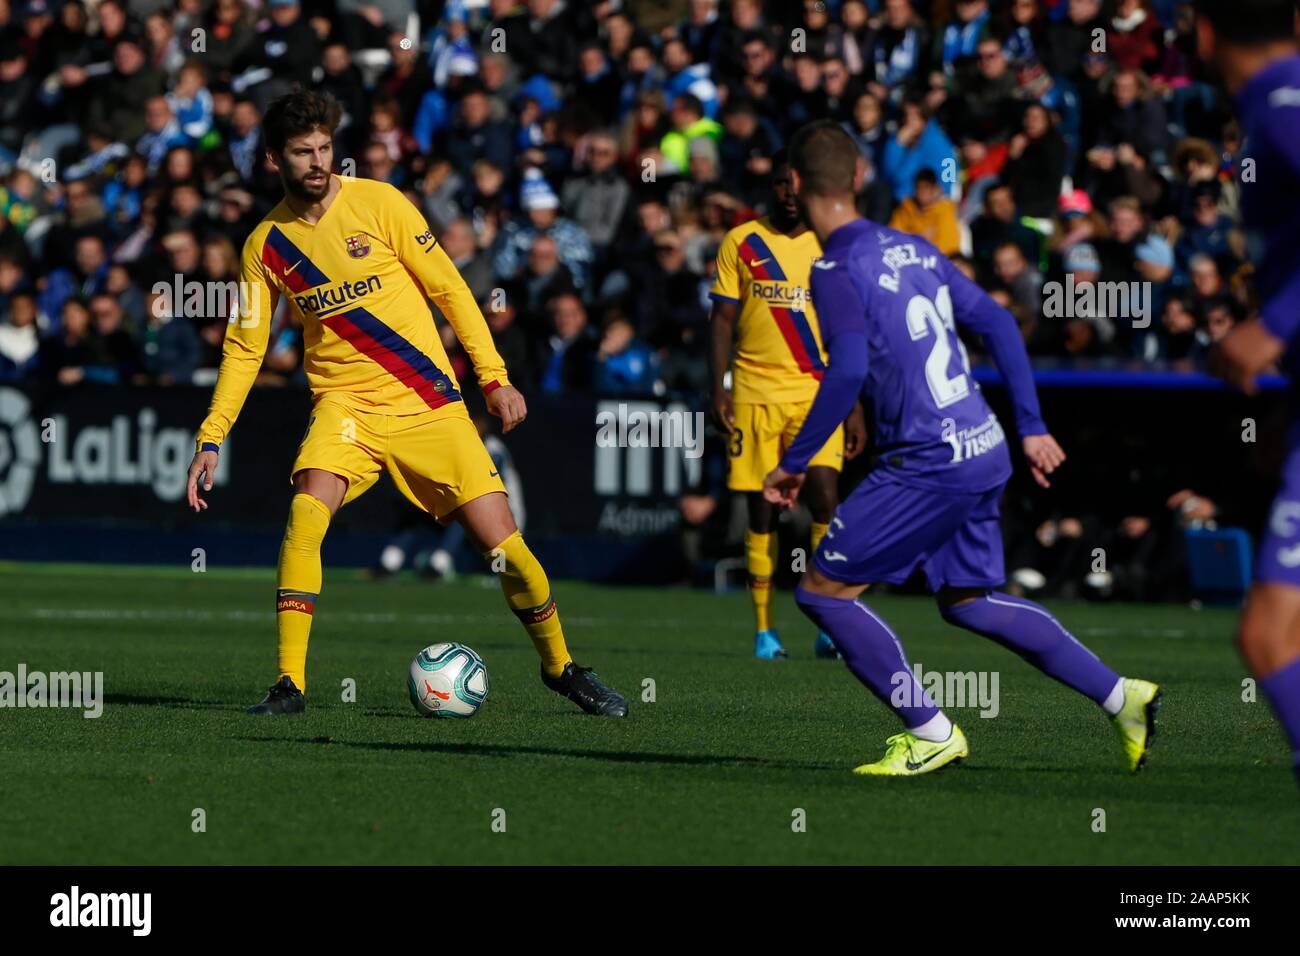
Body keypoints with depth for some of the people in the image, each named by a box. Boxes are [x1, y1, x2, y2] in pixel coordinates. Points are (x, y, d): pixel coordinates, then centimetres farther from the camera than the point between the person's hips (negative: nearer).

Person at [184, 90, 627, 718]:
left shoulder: (376, 203, -6)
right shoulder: (266, 245, 0)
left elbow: (448, 288, 0)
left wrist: (493, 377, -4)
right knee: (306, 514, -26)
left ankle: (559, 665, 18)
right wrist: (211, 438, -2)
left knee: (501, 542, -6)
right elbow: (243, 346, 6)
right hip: (344, 403, 1)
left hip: (427, 400, -1)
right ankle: (289, 684, -20)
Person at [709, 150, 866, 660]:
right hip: (755, 393, 0)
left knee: (824, 498, -16)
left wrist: (855, 407, 5)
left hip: (817, 393, 0)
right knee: (762, 511, 1)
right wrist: (718, 391, -5)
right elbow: (723, 321, 5)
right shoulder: (740, 244, 5)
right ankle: (764, 630, 8)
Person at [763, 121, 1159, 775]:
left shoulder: (837, 269, -11)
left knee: (822, 589, 0)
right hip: (984, 451, 9)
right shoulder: (914, 249, 13)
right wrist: (1031, 428, 20)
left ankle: (930, 733, 2)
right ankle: (1120, 696, 19)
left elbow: (848, 370, -24)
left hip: (928, 466, -9)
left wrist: (793, 463, -16)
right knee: (966, 601, 22)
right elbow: (998, 324, 16)